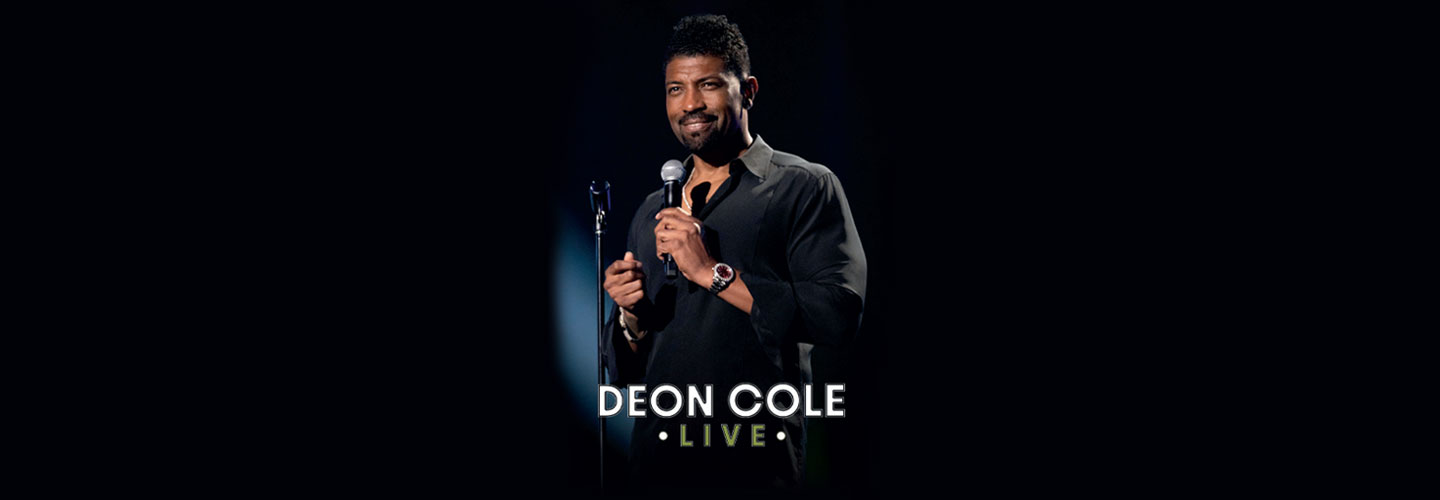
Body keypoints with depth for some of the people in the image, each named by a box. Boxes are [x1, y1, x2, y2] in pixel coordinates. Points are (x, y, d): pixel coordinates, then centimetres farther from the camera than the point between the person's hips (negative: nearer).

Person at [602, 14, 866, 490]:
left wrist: (714, 272, -17)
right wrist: (631, 318, -4)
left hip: (753, 462, -5)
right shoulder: (651, 212, 15)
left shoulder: (806, 188, -3)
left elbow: (839, 316, -18)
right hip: (656, 456, 5)